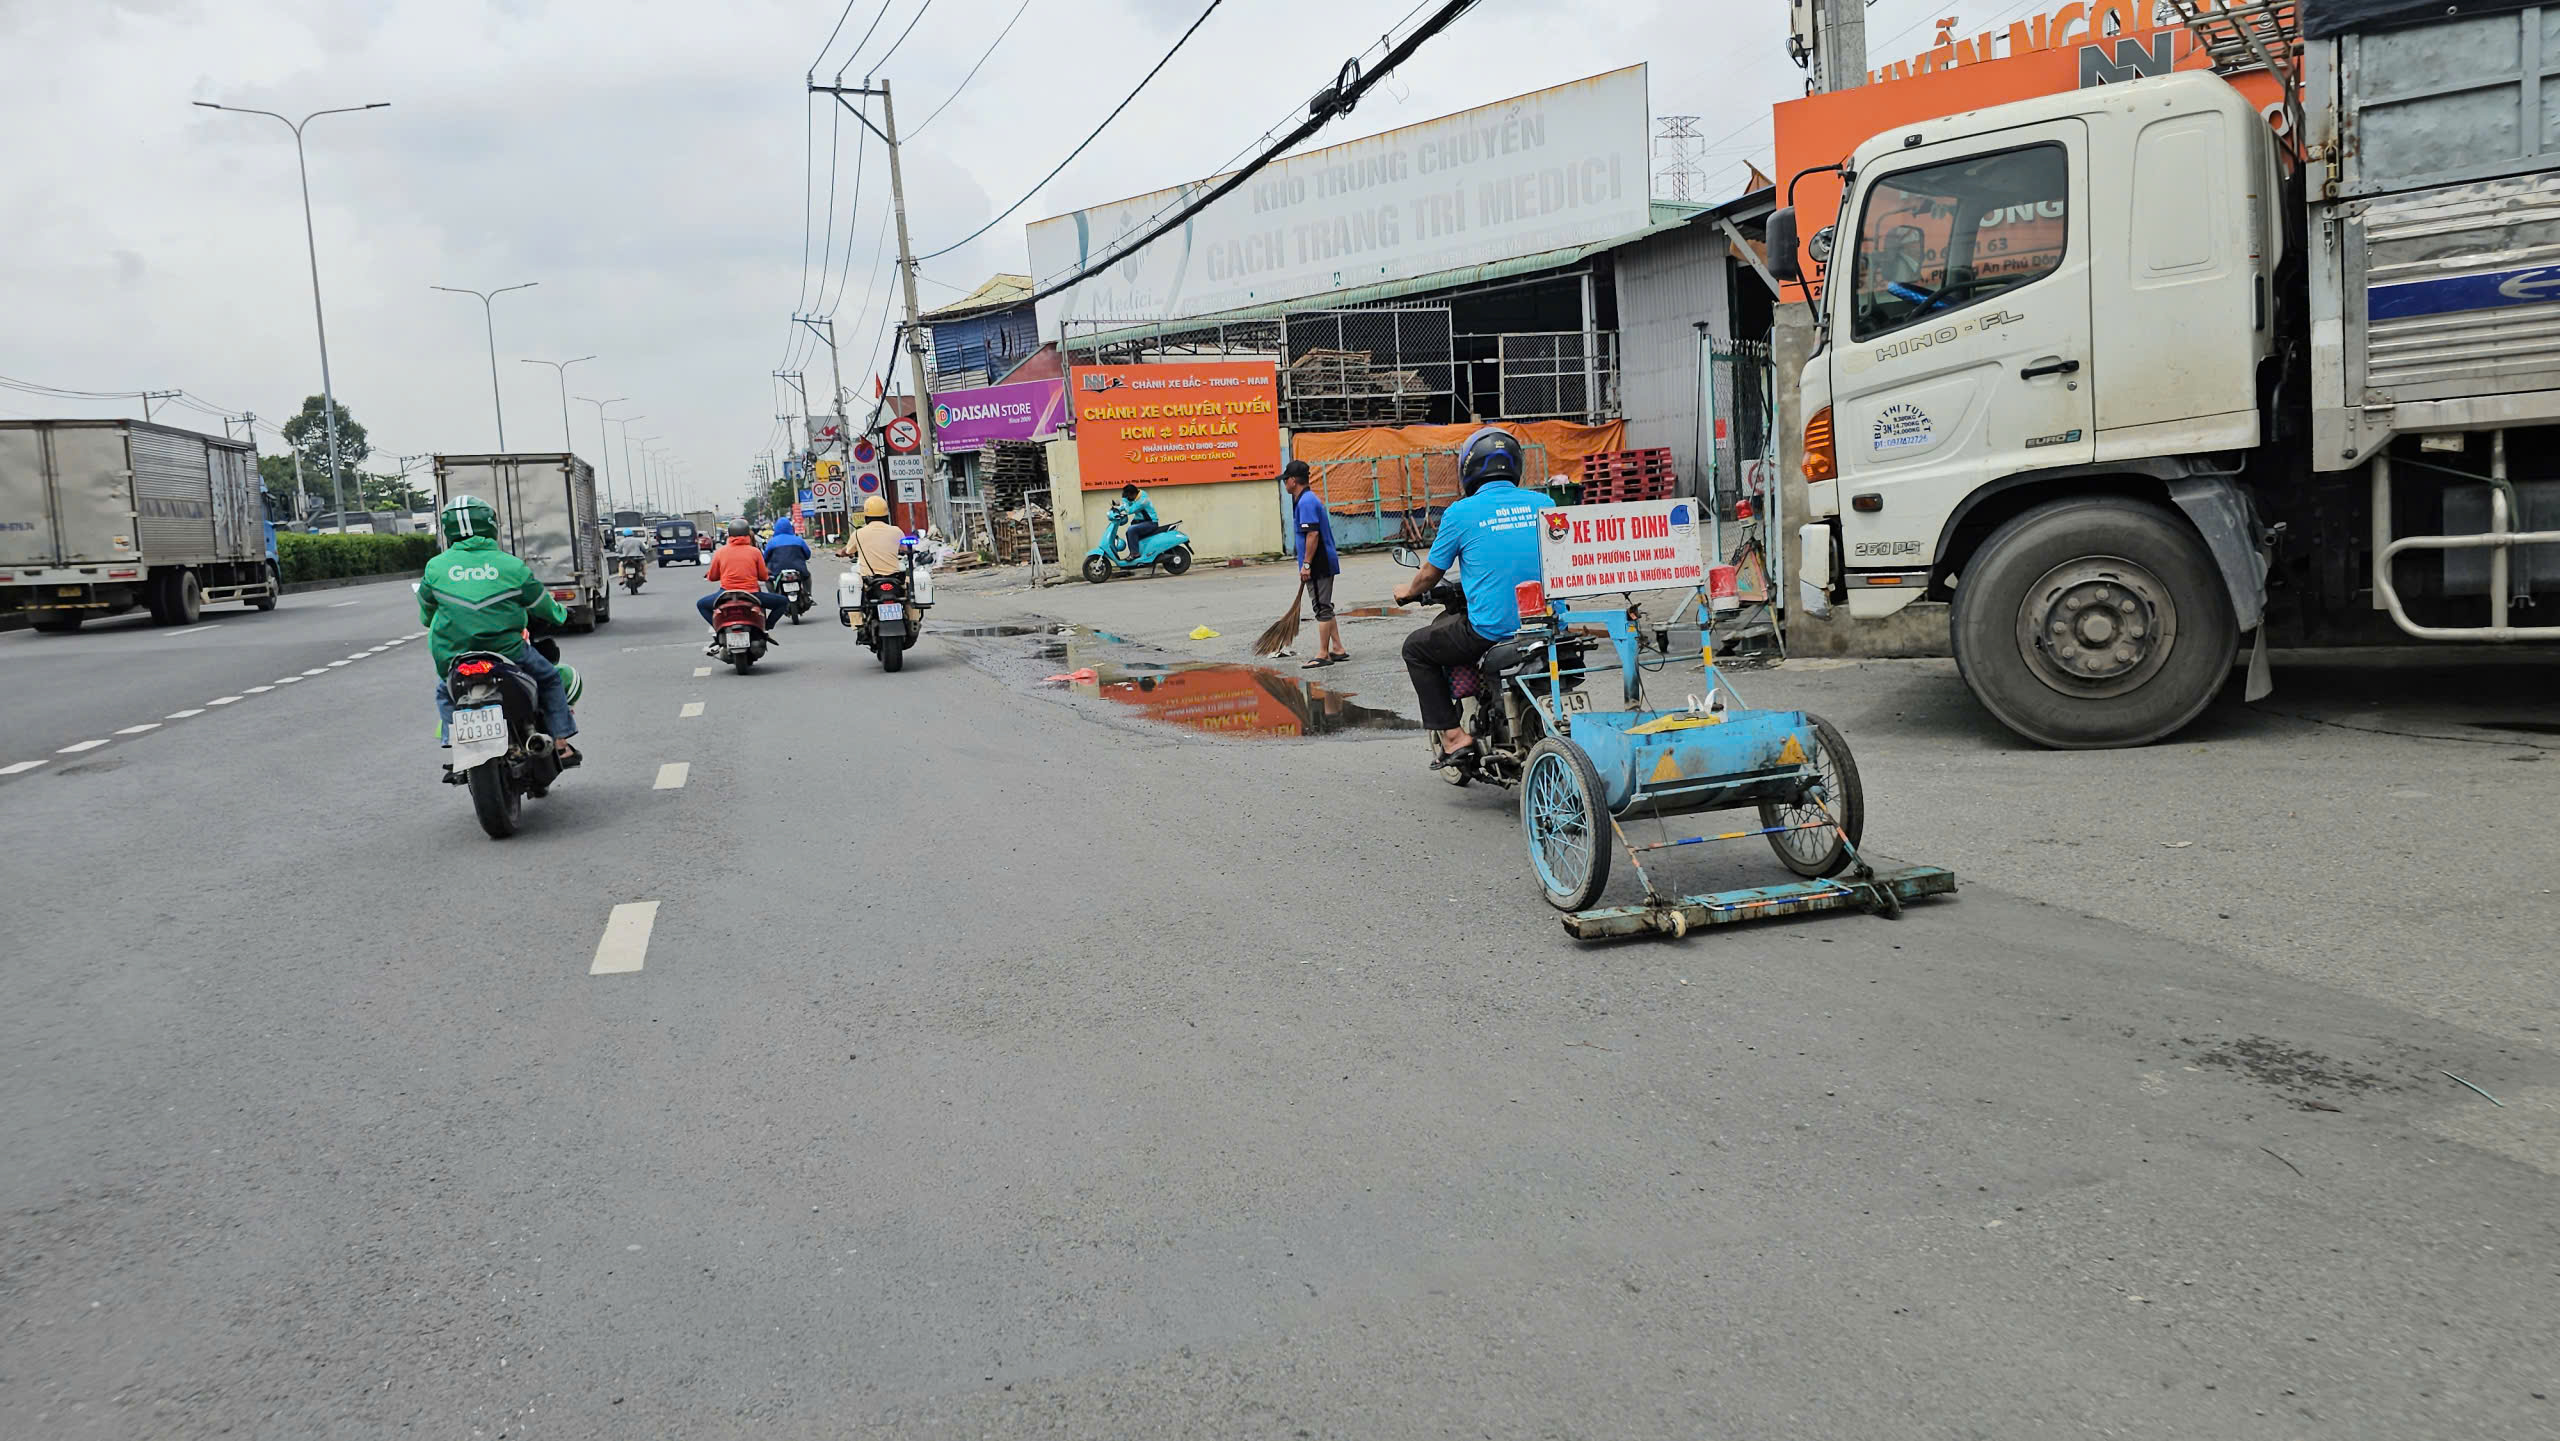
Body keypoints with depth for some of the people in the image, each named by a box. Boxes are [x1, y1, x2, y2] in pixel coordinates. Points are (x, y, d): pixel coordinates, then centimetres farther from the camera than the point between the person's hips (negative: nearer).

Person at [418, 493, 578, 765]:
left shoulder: (436, 567, 1)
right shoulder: (511, 565, -4)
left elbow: (426, 614, 15)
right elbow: (544, 607, 8)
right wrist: (561, 613, 31)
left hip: (452, 658, 2)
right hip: (507, 653, -2)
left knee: (445, 691, 33)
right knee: (549, 677, 23)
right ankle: (561, 744, 16)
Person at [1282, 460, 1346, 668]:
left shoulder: (1306, 502, -16)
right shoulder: (1308, 499, 16)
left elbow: (1313, 534, -23)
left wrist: (1306, 564, -21)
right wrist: (1306, 564, 25)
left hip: (1318, 564, -11)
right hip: (1323, 564, 11)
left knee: (1322, 608, -5)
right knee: (1325, 608, 15)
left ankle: (1323, 654, -1)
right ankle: (1337, 649, 19)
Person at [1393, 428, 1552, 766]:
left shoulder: (1461, 512, -4)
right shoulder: (1543, 504, 7)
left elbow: (1431, 574, 7)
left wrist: (1407, 592, 30)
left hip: (1491, 631, -5)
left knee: (1416, 648, 17)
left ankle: (1453, 736, 9)